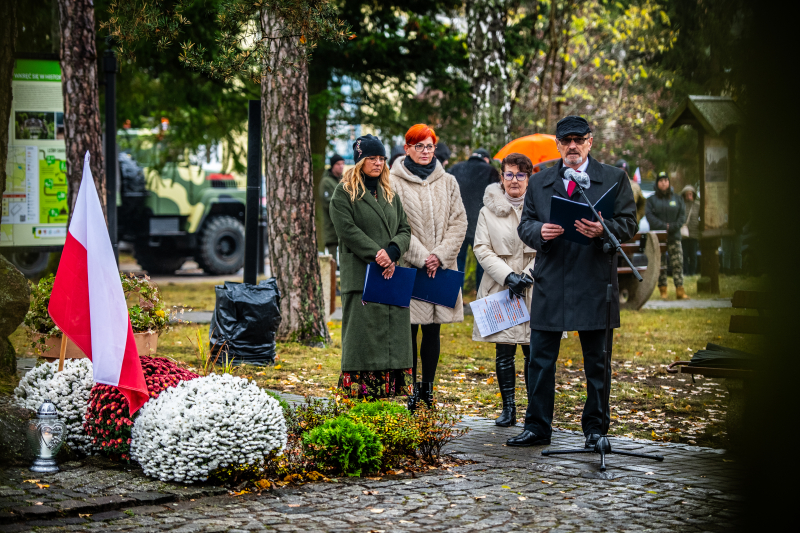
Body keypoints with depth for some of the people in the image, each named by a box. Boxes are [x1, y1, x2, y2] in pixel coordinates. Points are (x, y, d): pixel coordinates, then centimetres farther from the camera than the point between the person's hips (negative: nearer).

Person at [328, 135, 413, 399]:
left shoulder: (390, 194, 19)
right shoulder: (344, 192, 2)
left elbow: (404, 230, 12)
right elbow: (348, 231, -9)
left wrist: (392, 252, -9)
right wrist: (377, 255, -16)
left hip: (392, 276, 6)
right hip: (361, 276, -5)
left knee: (393, 335, 2)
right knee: (362, 334, -8)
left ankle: (388, 394, 5)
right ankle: (358, 394, -6)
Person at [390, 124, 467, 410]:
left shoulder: (448, 182, 11)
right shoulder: (394, 182, -1)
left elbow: (459, 222, 7)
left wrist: (440, 255, -6)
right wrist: (421, 257, -12)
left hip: (441, 267, 3)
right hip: (408, 266, -3)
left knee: (433, 329, 7)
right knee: (410, 329, -2)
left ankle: (427, 387, 15)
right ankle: (411, 389, 6)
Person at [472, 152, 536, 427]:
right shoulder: (489, 210, 8)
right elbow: (481, 249, 2)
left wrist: (529, 275, -10)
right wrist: (507, 275, -10)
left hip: (534, 290, -1)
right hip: (500, 290, 1)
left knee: (534, 352, -3)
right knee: (503, 351, 2)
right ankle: (508, 409, 10)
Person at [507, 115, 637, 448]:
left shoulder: (614, 179, 5)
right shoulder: (539, 183, 13)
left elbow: (629, 224, -1)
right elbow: (524, 225, 10)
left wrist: (602, 230, -21)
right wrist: (539, 231, -12)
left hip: (594, 285, -2)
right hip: (549, 285, 2)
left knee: (596, 363, 5)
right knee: (540, 359, 3)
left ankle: (595, 429, 16)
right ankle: (537, 427, 13)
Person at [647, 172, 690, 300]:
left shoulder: (677, 199, 13)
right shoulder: (652, 200, 8)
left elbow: (682, 215, 6)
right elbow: (650, 216, -4)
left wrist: (673, 227, -10)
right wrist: (663, 226, -16)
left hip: (674, 236, 1)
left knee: (678, 264, -5)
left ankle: (680, 290, -4)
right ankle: (663, 291, 2)